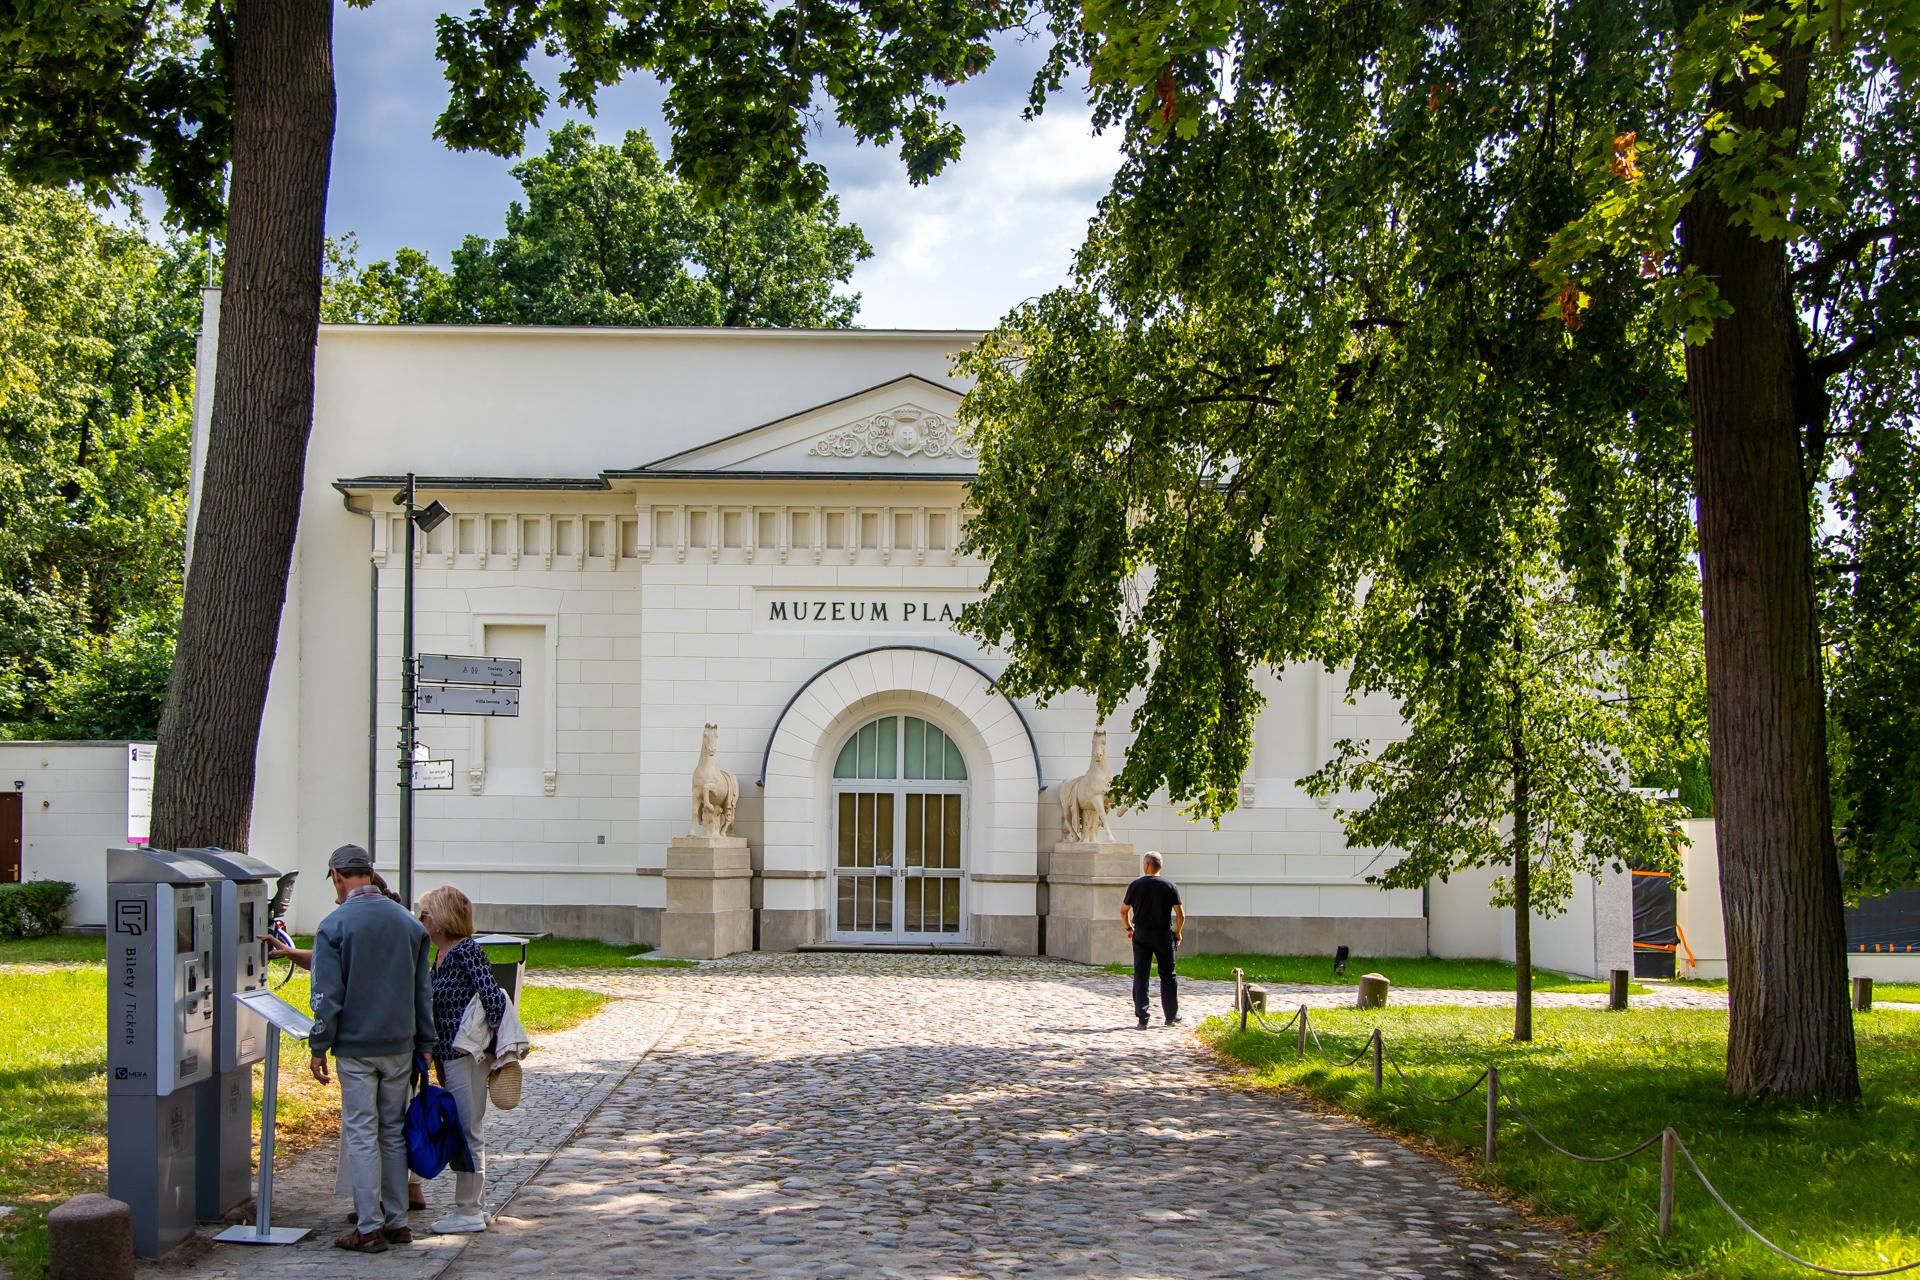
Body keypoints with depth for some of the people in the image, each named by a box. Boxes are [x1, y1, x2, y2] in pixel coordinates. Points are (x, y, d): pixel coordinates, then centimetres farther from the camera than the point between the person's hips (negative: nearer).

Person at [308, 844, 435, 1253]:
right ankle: (396, 1221, 16)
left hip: (356, 1048, -5)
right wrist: (424, 1046, 17)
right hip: (400, 1047, 5)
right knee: (394, 1132, 13)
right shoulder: (409, 922, 6)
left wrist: (319, 1048, -2)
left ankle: (370, 1228, 2)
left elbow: (327, 995, -11)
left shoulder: (335, 925, -10)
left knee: (361, 1135, 1)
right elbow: (424, 991, 11)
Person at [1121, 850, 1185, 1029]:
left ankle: (1142, 1018, -5)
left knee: (1140, 976, 2)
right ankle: (1171, 1016, 21)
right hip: (1164, 935, 0)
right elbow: (1181, 915, -5)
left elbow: (1123, 910, 4)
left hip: (1141, 935, 0)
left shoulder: (1136, 885, -3)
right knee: (1167, 976, 13)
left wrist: (1128, 928, 20)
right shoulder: (1170, 886, -4)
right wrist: (1178, 933, 10)